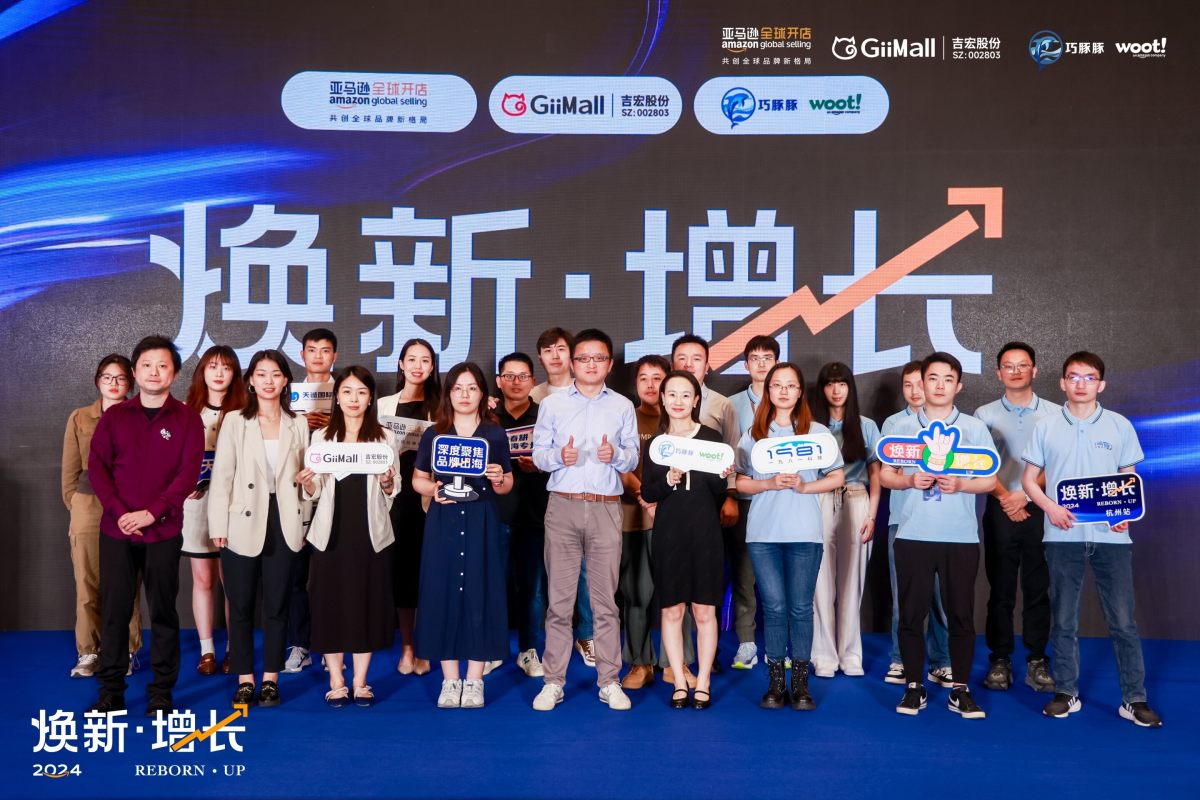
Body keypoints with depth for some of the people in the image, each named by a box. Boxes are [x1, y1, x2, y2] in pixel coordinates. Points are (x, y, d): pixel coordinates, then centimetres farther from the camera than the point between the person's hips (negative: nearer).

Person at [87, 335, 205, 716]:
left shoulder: (187, 419, 2)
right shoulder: (113, 416, 8)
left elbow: (189, 471, -5)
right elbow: (96, 465, 3)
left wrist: (151, 513, -14)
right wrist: (119, 512, -10)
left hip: (164, 531, -2)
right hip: (116, 529, 2)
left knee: (163, 612, 3)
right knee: (114, 610, 4)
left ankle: (161, 693, 10)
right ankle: (111, 692, 13)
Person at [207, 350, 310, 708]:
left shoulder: (298, 424, 8)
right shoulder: (234, 422, 1)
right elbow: (221, 477, -2)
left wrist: (304, 524, 6)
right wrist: (219, 527, -6)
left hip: (283, 524, 1)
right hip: (243, 524, -1)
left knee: (277, 605, 7)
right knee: (241, 606, 5)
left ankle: (270, 678, 17)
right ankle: (244, 679, 16)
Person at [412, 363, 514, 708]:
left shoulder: (496, 434, 5)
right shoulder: (433, 434, 6)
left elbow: (507, 486, 8)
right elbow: (417, 479, 10)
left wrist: (498, 480, -14)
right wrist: (433, 490, -10)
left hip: (481, 521, -1)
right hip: (443, 521, 1)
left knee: (480, 593, 0)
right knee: (443, 592, 1)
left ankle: (474, 681, 10)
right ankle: (450, 680, 12)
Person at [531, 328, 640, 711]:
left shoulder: (622, 406, 9)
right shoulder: (552, 404, 8)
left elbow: (633, 457, 8)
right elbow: (538, 454, 5)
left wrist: (616, 455, -13)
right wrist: (559, 456, -15)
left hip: (606, 508, 0)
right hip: (562, 506, 0)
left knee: (605, 598, 4)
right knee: (559, 597, 3)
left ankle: (609, 681, 13)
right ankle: (553, 681, 12)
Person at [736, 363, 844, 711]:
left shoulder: (817, 431, 6)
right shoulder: (752, 434, 8)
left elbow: (837, 477, 7)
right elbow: (741, 482, 7)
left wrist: (804, 486, -10)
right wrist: (770, 483, -11)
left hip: (805, 533, -1)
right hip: (763, 532, 1)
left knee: (800, 607, 2)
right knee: (774, 607, 3)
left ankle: (800, 683, 11)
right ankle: (775, 682, 12)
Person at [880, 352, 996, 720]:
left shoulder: (975, 428, 7)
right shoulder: (902, 427, 8)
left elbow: (989, 480, 5)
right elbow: (885, 476, 7)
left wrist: (960, 485, -14)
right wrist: (910, 480, -12)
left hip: (961, 536, 0)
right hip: (913, 535, 0)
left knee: (961, 614, 4)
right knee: (911, 613, 4)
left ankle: (960, 690, 15)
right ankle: (913, 687, 15)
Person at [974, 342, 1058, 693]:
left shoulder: (1054, 413, 6)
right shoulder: (985, 414, 7)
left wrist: (1026, 494, -10)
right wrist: (1005, 498, -11)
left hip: (1040, 510, 0)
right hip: (1000, 510, 0)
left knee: (1038, 589, 3)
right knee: (1001, 589, 3)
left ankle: (1037, 661, 11)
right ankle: (999, 660, 9)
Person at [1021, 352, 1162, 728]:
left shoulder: (1120, 426, 4)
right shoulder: (1046, 426, 4)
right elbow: (1029, 479, 6)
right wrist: (1050, 507, -12)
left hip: (1111, 537, 0)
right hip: (1063, 537, 0)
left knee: (1123, 621, 1)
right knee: (1063, 620, 8)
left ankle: (1134, 699, 12)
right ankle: (1066, 692, 19)